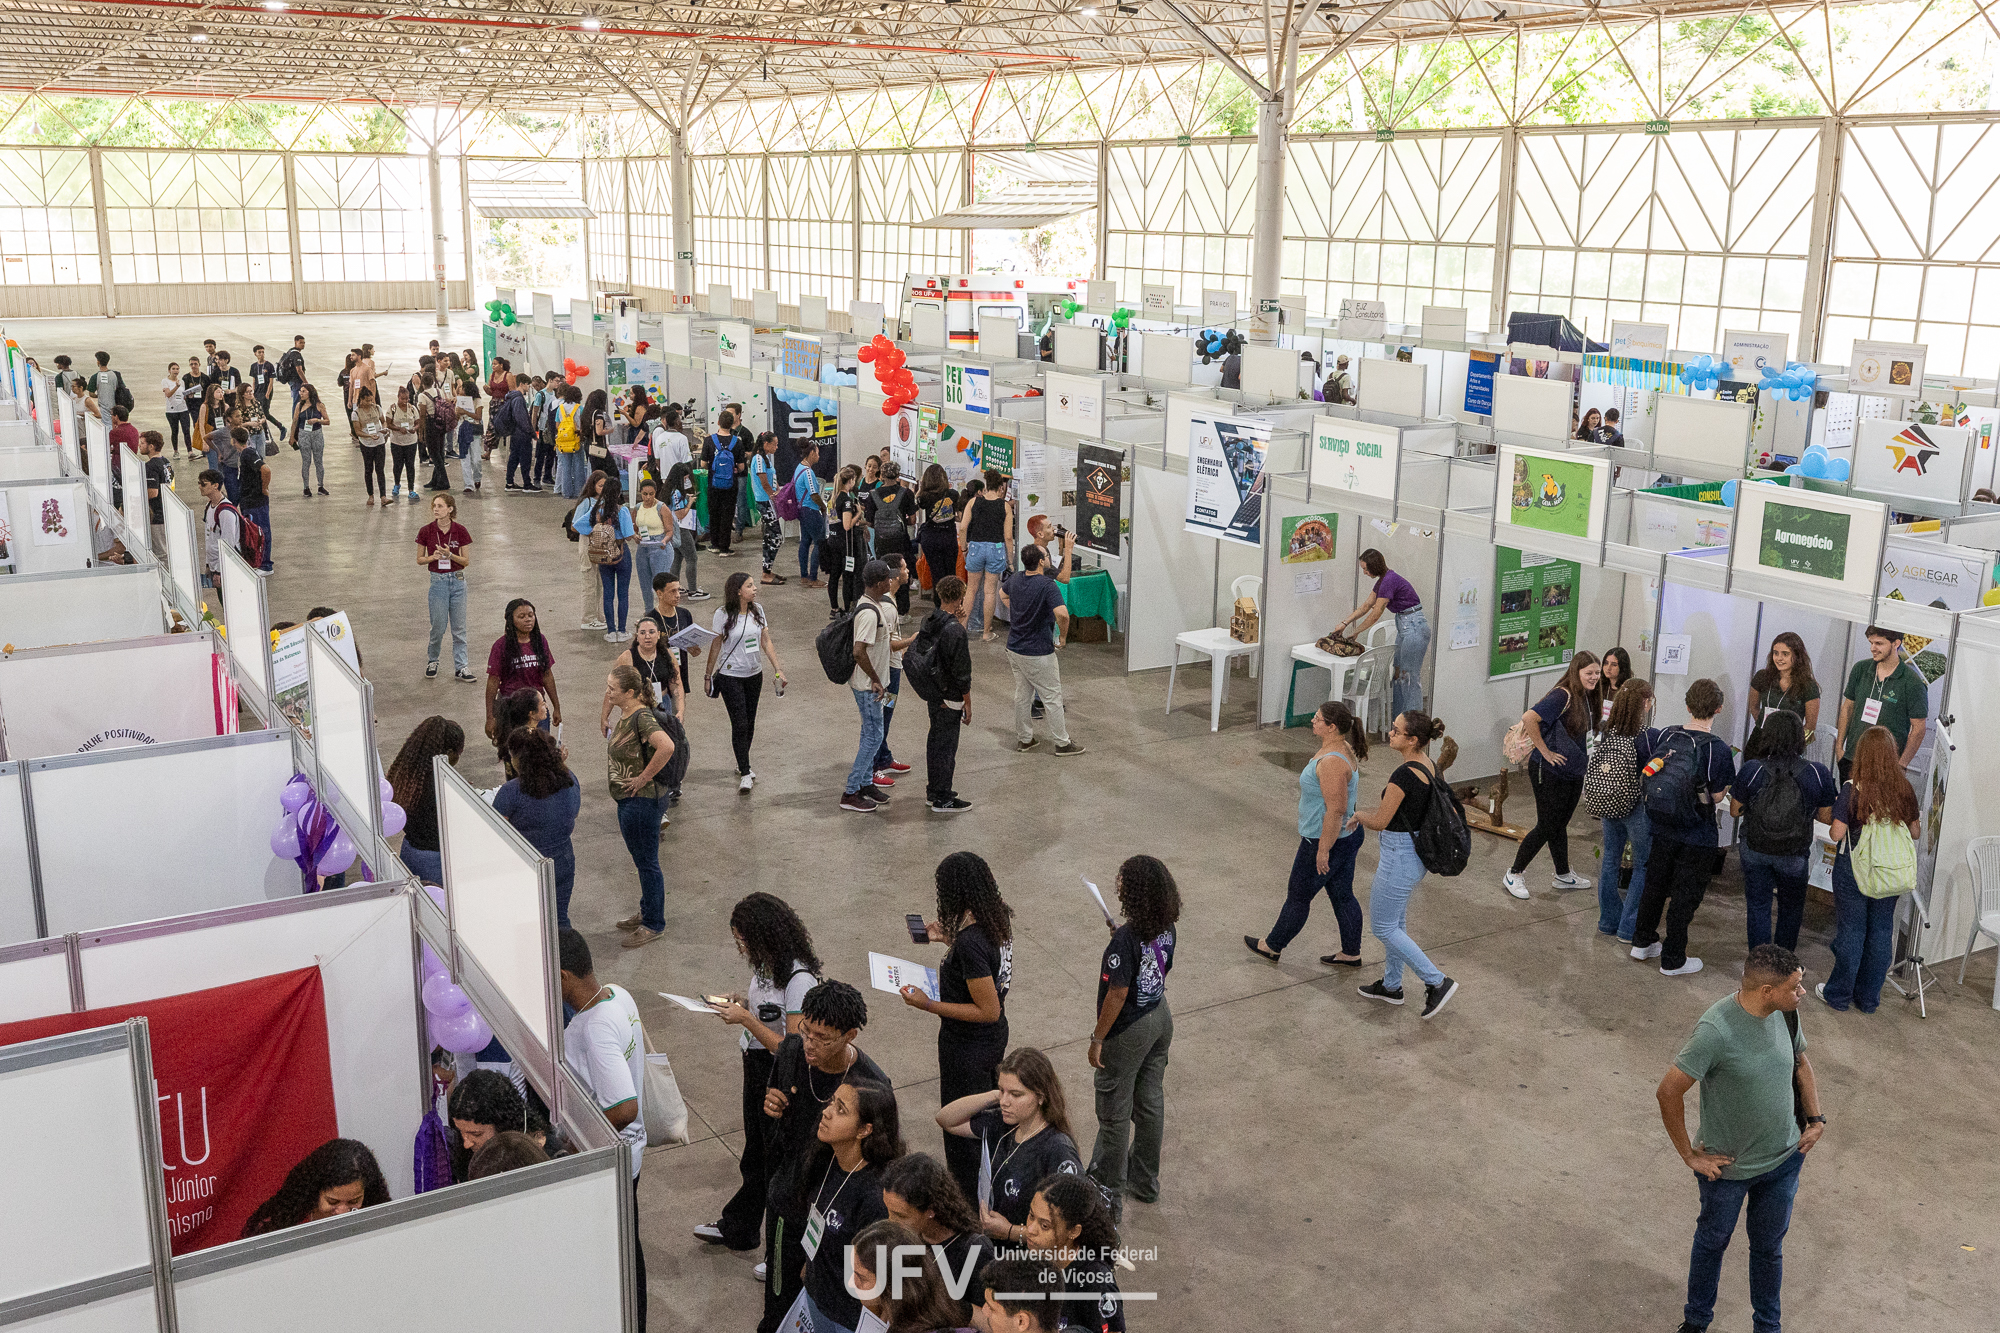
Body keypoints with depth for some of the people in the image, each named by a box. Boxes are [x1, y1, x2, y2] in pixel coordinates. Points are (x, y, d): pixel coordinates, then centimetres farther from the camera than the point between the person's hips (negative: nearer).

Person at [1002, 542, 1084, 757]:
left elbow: (1003, 595, 24)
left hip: (1014, 648, 7)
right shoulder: (1047, 585, -23)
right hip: (1038, 654, -7)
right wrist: (1063, 636, -17)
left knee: (1022, 695, 17)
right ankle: (1062, 743, 13)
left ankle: (1024, 739, 27)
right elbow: (1062, 614, -35)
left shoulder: (1016, 579, 1)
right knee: (1052, 697, 4)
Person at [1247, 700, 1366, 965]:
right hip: (1347, 836, 10)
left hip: (1325, 841, -10)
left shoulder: (1331, 763, -29)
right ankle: (1351, 953, 26)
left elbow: (1335, 810, -28)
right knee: (1342, 895, 17)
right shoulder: (1343, 749, 4)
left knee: (1298, 895, 8)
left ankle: (1272, 946, 25)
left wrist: (1323, 850, -23)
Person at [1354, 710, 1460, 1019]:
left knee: (1383, 927, 5)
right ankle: (1391, 986, 36)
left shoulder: (1405, 774, -27)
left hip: (1399, 857, -10)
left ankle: (1437, 982, 7)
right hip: (1417, 852, 10)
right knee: (1396, 921, 23)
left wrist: (1358, 815, 0)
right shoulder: (1430, 767, 1)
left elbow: (1380, 821, -20)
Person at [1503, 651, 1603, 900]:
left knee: (1560, 824, 19)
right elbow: (1529, 718, -32)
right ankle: (1514, 875, 12)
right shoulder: (1563, 696, -21)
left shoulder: (1588, 698, 6)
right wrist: (1544, 751, -24)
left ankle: (1563, 876, 32)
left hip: (1573, 772, 8)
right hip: (1549, 772, -8)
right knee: (1547, 826, -1)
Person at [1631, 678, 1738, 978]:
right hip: (1696, 835, -5)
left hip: (1663, 829, 5)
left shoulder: (1665, 736, -6)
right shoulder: (1717, 749, -19)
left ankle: (1642, 942, 35)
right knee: (1685, 895, 7)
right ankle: (1673, 960, 16)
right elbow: (1718, 795, -13)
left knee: (1655, 885, 21)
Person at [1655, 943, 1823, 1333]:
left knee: (1769, 1245, 23)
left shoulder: (1785, 1012, -13)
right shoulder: (1716, 1030, -32)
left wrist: (1815, 1118, 3)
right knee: (1712, 1241, 20)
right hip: (1727, 1166, -4)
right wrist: (1689, 1154, -18)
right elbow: (1669, 1092, -27)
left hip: (1784, 1158, 4)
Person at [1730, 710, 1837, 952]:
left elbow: (1735, 810, -6)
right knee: (1791, 906, 23)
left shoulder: (1752, 769, -17)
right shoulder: (1818, 773, -16)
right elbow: (1827, 817, -5)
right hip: (1793, 855, 1)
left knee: (1757, 905, 17)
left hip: (1754, 849, 0)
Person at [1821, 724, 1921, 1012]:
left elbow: (1837, 833, -15)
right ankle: (1868, 998, 23)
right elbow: (1915, 833, 3)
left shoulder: (1852, 789, -17)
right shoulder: (1904, 789, -7)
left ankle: (1839, 995, 19)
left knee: (1851, 931, 7)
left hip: (1853, 870, -3)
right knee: (1881, 932, 13)